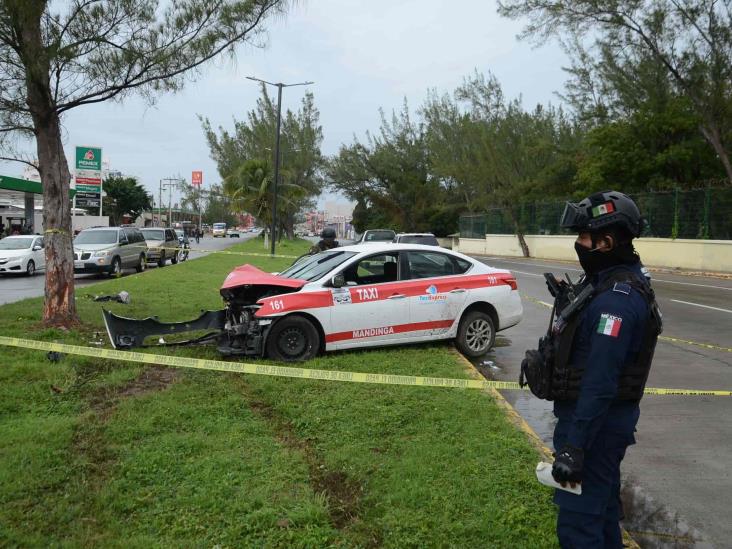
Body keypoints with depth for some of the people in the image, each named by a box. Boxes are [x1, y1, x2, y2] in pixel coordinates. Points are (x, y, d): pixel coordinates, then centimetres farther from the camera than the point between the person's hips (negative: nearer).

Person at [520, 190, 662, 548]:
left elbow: (600, 383, -29)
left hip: (596, 420, -10)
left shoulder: (616, 299, -26)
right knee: (601, 503, 24)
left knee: (578, 520, -1)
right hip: (603, 415, 10)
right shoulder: (610, 282, 7)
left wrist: (573, 447, -27)